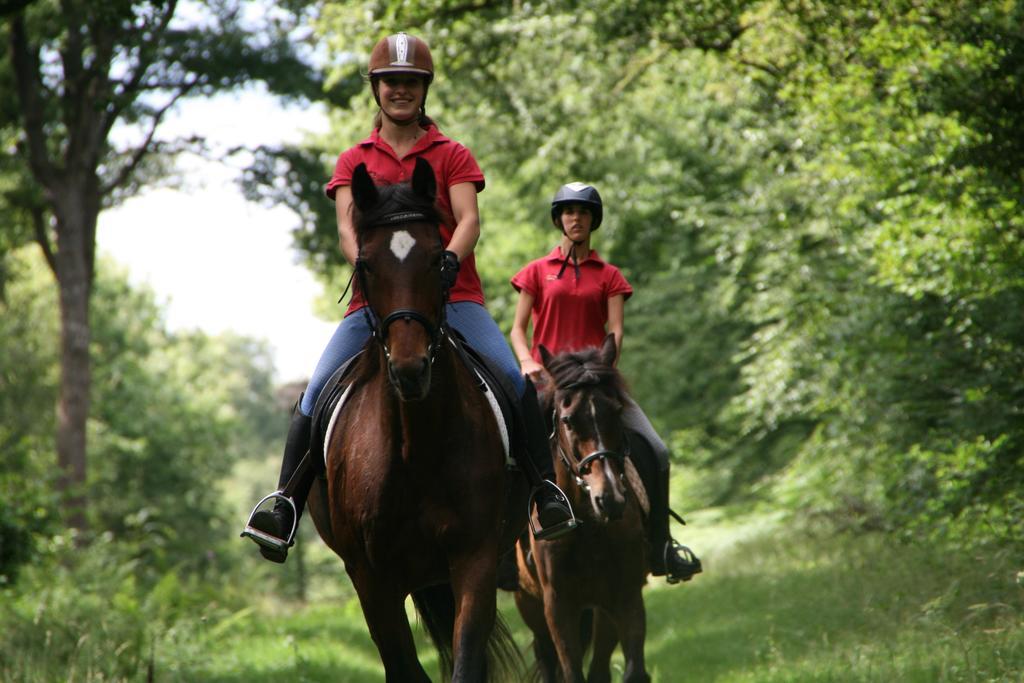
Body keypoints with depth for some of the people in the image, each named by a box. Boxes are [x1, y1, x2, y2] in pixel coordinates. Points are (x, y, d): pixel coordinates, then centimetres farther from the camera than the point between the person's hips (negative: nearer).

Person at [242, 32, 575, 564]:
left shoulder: (451, 156, 14)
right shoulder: (353, 161, 17)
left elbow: (468, 219, -1)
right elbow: (346, 225, 1)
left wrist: (449, 260, -24)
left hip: (451, 295, -1)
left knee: (513, 378, -23)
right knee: (318, 391, -17)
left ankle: (545, 490, -16)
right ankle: (285, 505, -14)